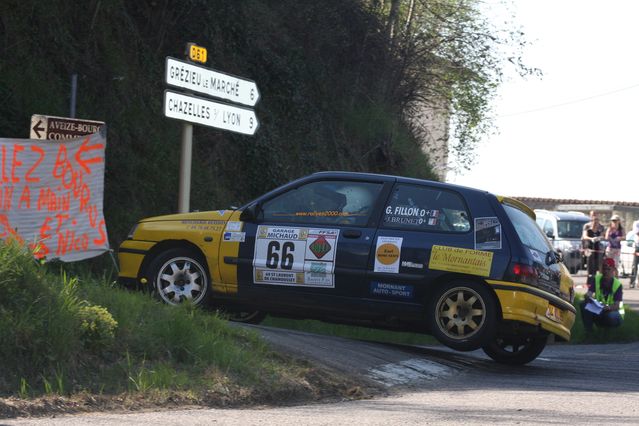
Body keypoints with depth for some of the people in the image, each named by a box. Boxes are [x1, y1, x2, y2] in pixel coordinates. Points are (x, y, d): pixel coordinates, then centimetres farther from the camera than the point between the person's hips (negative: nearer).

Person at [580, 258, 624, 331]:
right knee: (584, 304, -22)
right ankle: (588, 330, -11)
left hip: (613, 312, -3)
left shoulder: (617, 285, -15)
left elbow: (617, 306, -24)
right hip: (598, 312, 3)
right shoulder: (596, 279, -6)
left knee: (611, 316, -38)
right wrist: (588, 296, -45)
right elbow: (589, 293, -19)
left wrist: (608, 307, -47)